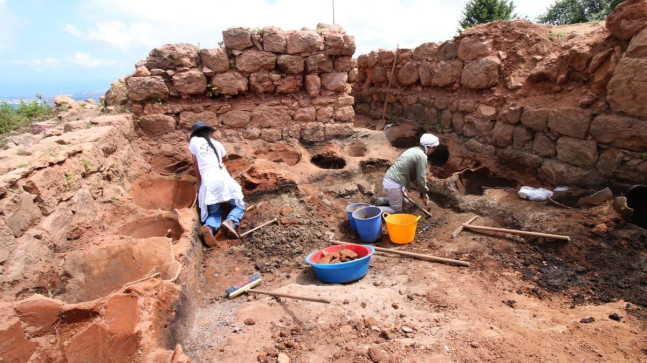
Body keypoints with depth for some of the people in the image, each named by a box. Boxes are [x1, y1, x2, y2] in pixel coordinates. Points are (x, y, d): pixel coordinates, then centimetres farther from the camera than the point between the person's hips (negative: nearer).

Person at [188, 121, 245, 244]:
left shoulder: (194, 141, 17)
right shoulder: (217, 144, 23)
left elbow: (195, 163, 23)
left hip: (208, 182, 0)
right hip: (223, 179, 1)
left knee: (214, 212, 11)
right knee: (240, 205, 15)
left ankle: (209, 227, -23)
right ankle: (230, 221, -17)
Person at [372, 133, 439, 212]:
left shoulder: (414, 150, 13)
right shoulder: (422, 156, -16)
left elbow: (417, 175, 18)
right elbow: (421, 178, -14)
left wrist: (423, 193, 18)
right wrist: (425, 194, 3)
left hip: (389, 179, 10)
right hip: (393, 184, -10)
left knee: (404, 201, 24)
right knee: (397, 210, -1)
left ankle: (379, 200, 16)